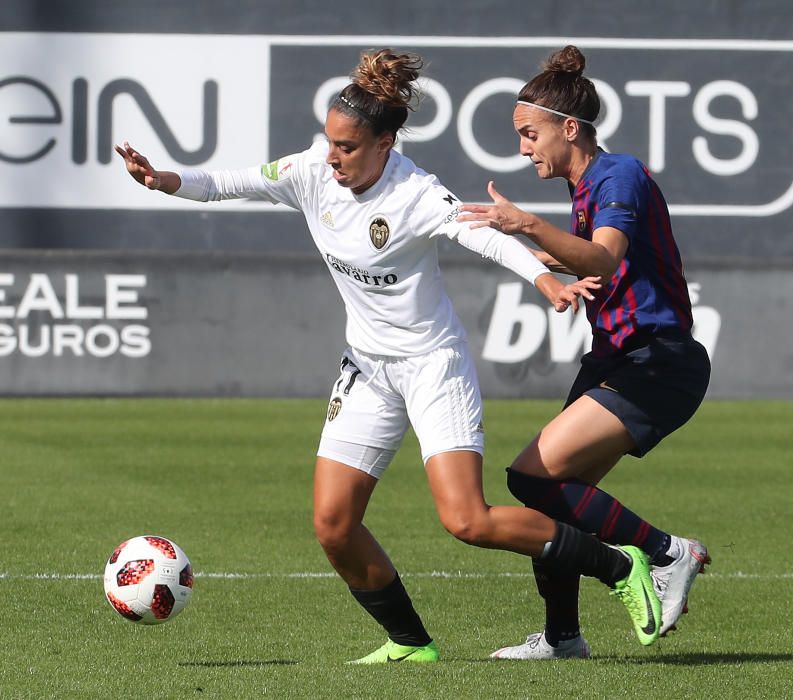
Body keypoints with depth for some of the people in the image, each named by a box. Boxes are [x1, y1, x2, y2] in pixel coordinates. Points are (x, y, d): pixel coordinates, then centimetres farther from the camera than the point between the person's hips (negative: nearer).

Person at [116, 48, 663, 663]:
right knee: (333, 524, -3)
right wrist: (165, 180, -18)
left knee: (467, 521, -18)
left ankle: (618, 567, -2)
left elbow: (487, 238, -34)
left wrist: (548, 282, -51)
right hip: (368, 367, 6)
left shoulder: (416, 196, -22)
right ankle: (410, 642, 16)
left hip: (434, 363, -6)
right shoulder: (312, 173, -6)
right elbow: (225, 184, 1)